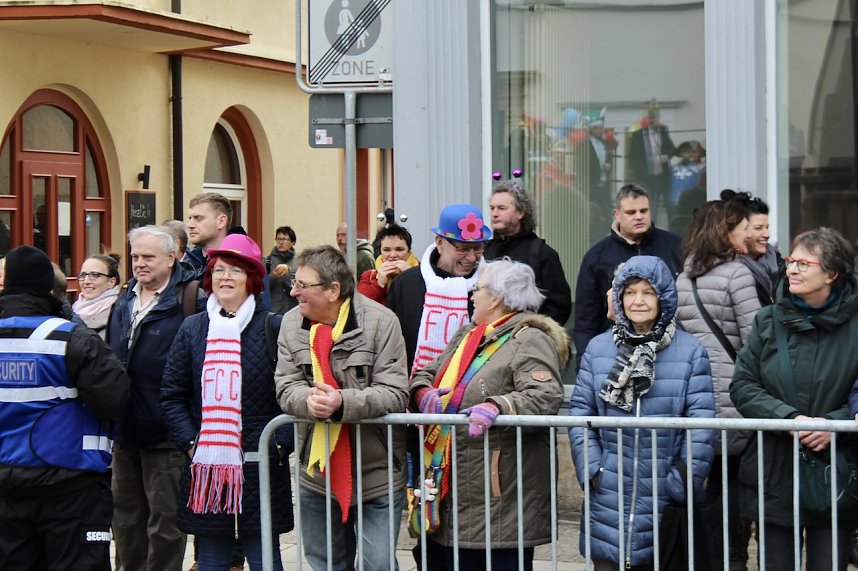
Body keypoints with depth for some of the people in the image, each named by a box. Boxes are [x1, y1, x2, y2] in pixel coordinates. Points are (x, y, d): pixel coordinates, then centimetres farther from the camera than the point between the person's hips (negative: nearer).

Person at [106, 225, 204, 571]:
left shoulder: (190, 299, -12)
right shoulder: (125, 299, 12)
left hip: (164, 429, -7)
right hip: (125, 427, 8)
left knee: (164, 517, 2)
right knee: (126, 515, 16)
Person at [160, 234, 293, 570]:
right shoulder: (192, 329, 10)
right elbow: (171, 395, 10)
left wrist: (279, 445, -11)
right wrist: (190, 441, -2)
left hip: (260, 467, -3)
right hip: (205, 467, 3)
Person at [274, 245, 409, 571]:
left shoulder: (380, 322, -12)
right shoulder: (291, 324, 2)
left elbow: (395, 394, -16)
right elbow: (285, 387, -2)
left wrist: (341, 402, -30)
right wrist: (309, 400, -25)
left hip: (377, 473, -5)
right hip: (317, 473, 5)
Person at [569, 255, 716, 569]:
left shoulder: (690, 351, -1)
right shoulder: (597, 349, 6)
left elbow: (701, 423, -6)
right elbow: (580, 413, 5)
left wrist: (685, 481, -11)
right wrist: (591, 469, -6)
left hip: (667, 501, -2)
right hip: (609, 501, 2)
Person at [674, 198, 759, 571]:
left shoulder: (682, 278, 12)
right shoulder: (736, 274, -9)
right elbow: (754, 338, -13)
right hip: (730, 396, -6)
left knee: (717, 480, 13)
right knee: (736, 482, 2)